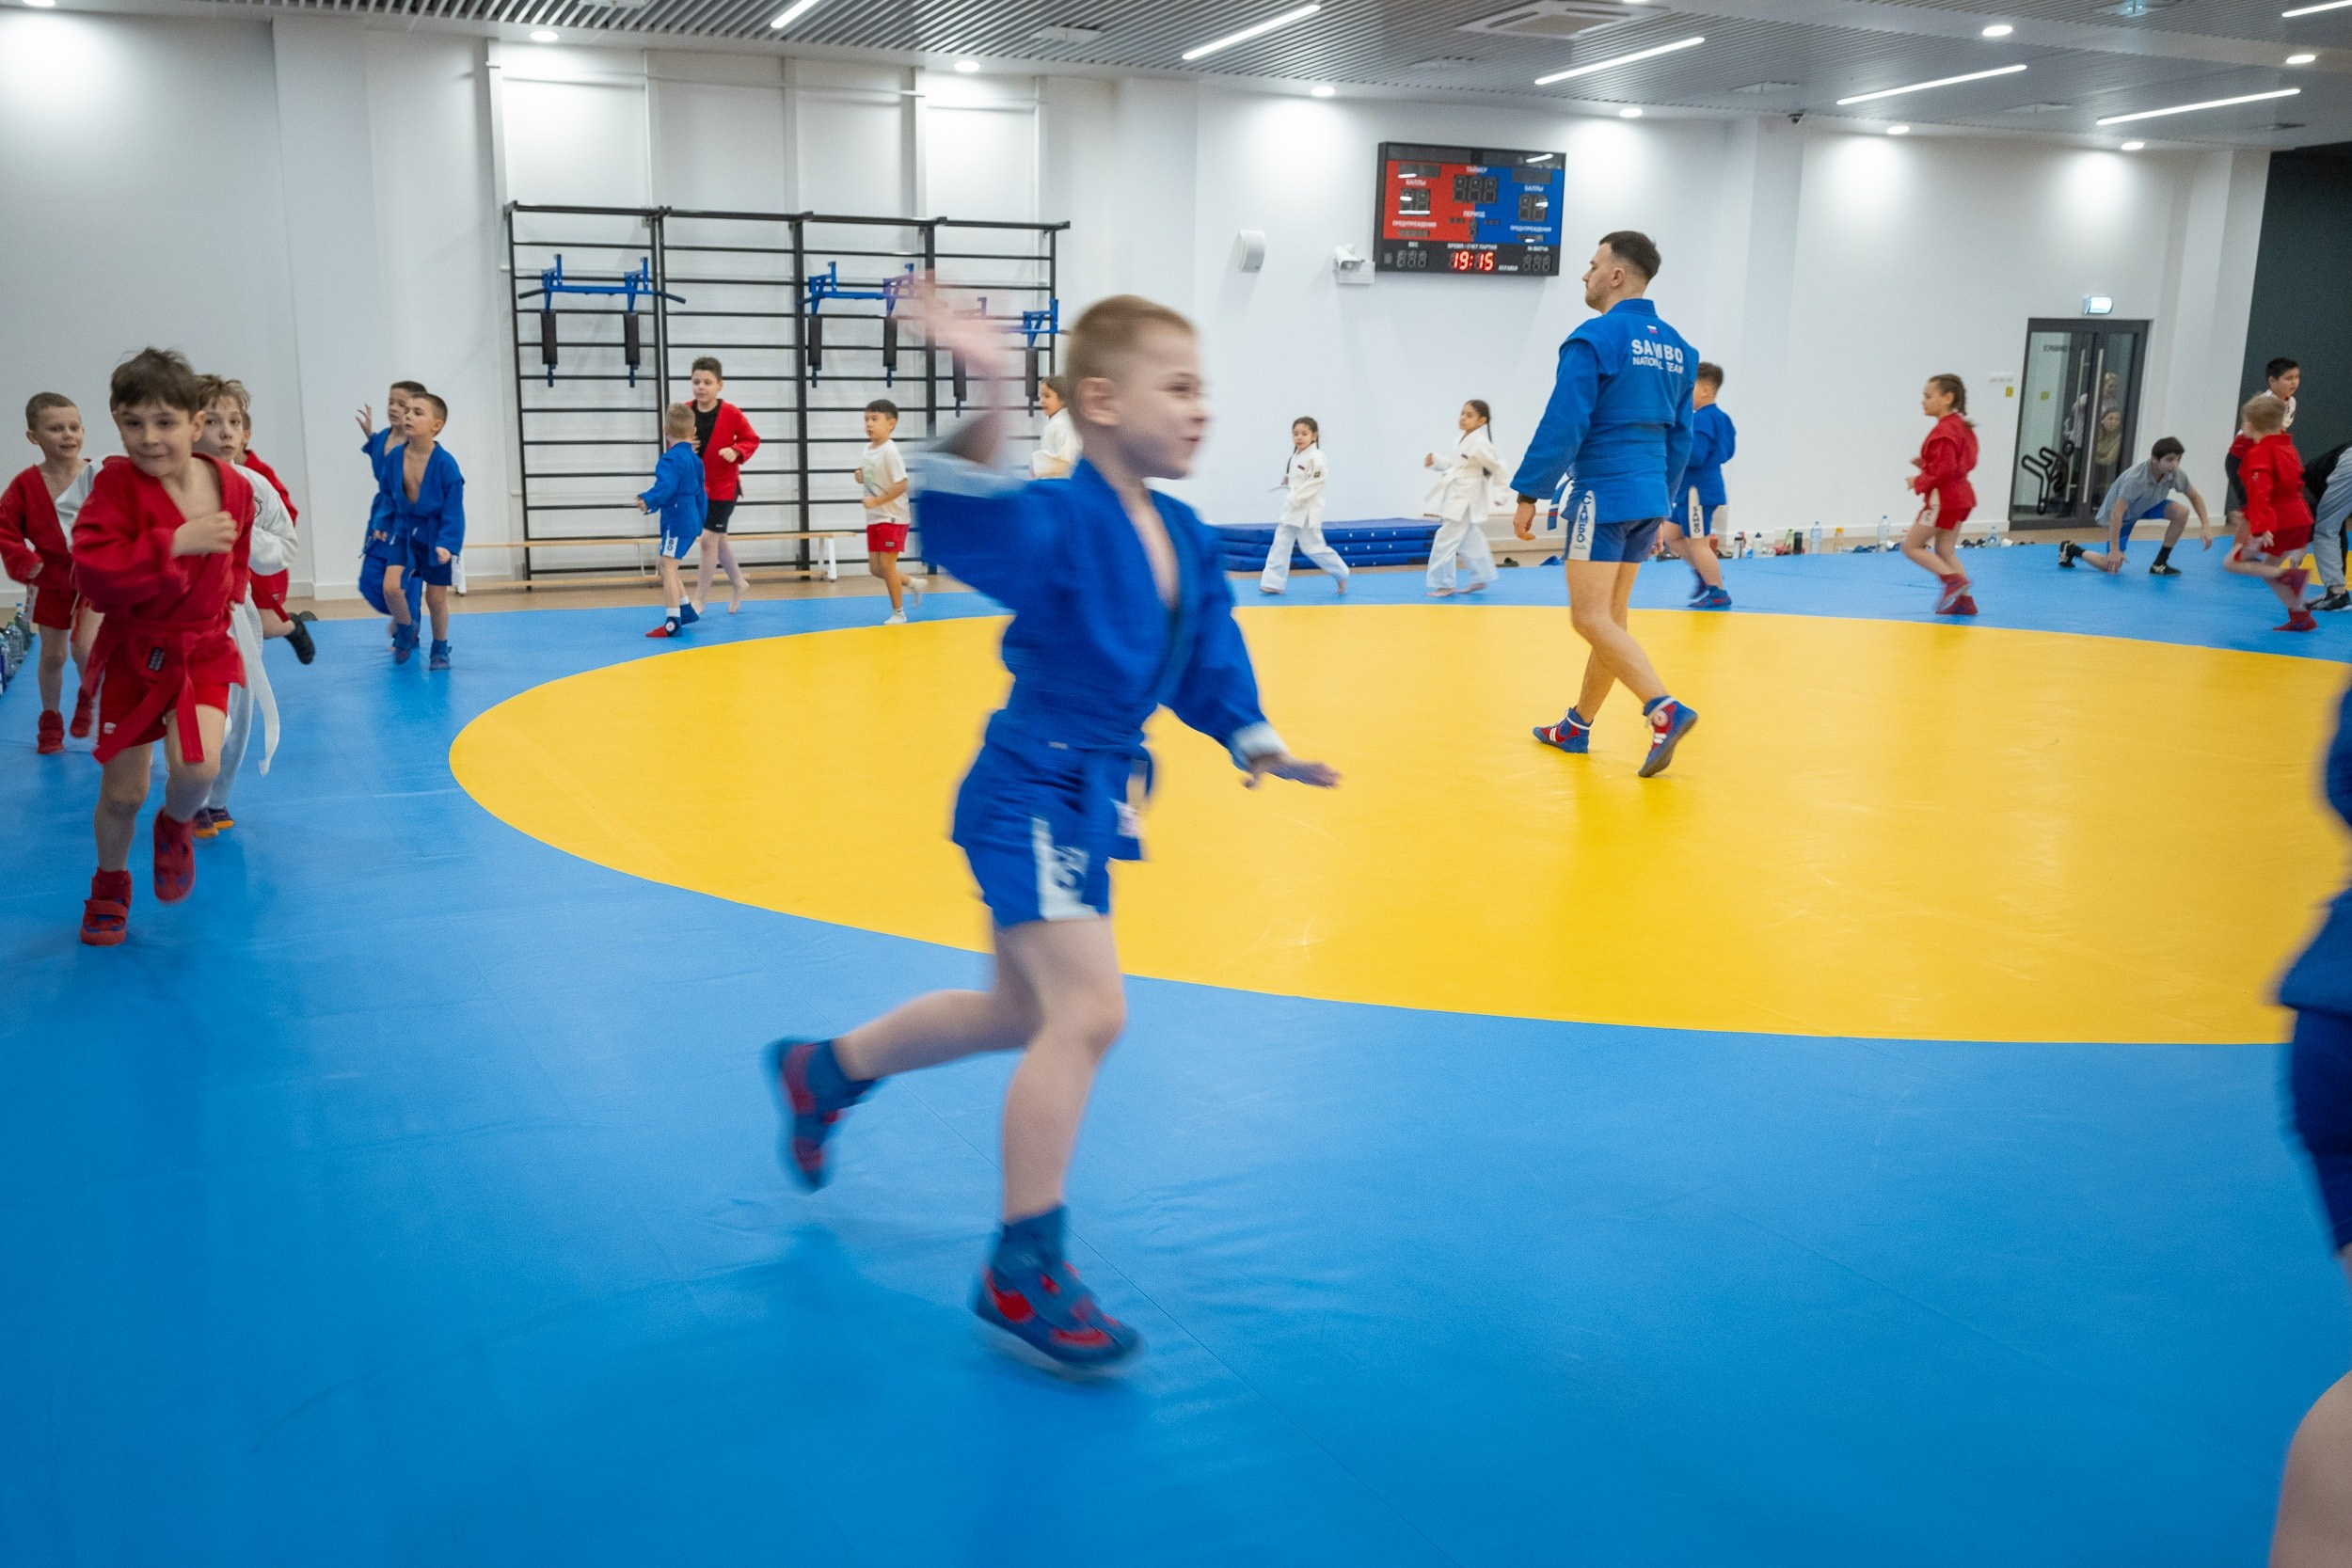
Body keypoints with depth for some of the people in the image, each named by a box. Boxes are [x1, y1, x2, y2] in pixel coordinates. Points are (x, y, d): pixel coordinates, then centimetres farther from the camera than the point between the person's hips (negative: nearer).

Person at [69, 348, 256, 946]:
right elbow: (93, 571, -27)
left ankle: (176, 826, 17)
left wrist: (226, 600, 7)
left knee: (198, 766, -22)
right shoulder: (115, 484, -15)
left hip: (203, 649, 1)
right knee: (122, 793, 6)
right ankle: (110, 883, 37)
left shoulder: (233, 487, -4)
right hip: (132, 651, -1)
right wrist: (176, 542, -32)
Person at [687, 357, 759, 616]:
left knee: (709, 538, -9)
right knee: (718, 539, 16)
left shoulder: (731, 414, -13)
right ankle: (737, 583, 39)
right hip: (696, 485, 4)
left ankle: (701, 597, 2)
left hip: (723, 486, -4)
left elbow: (752, 440, -3)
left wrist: (736, 452, -21)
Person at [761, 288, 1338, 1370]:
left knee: (1024, 1015, 22)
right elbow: (963, 520, -42)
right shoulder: (1055, 522, -21)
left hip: (1089, 801, 9)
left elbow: (1208, 660, 16)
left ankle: (823, 1071, 45)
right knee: (1088, 1010, -18)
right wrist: (989, 404, -56)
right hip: (1029, 793, -9)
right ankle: (1024, 1272, -1)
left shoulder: (1185, 539, 5)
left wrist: (1256, 744, 8)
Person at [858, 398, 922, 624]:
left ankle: (898, 613, 8)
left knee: (886, 565, -6)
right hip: (874, 519, 8)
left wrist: (876, 501, -22)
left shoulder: (889, 451, -17)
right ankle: (913, 584, 29)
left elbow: (901, 485, -22)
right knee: (875, 568, 8)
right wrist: (861, 477, -1)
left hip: (892, 518, -8)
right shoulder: (867, 450, 7)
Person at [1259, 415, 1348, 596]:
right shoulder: (1295, 456, 11)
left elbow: (1315, 483, -22)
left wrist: (1294, 498, -23)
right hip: (1291, 509, 8)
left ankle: (1341, 574, 17)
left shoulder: (1315, 457, -16)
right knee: (1281, 544, 3)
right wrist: (1289, 499, 3)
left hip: (1307, 511, -8)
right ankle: (1274, 582, 6)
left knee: (1313, 547, -1)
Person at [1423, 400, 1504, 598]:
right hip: (1455, 498, 9)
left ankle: (1444, 584, 3)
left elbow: (1498, 468, -17)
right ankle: (1480, 579, 29)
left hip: (1464, 500, -9)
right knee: (1470, 541, 17)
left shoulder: (1479, 443, -20)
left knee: (1445, 541, -7)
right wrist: (1435, 461, 6)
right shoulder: (1462, 440, 8)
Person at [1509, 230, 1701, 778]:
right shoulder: (1675, 347, 12)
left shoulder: (1596, 337, -12)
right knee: (1610, 617, 13)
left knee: (1591, 618, -7)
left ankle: (1664, 711, -22)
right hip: (1649, 496, 8)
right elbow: (1681, 437, 16)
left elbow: (1562, 424, -16)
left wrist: (1529, 493, -10)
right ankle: (1577, 727, 23)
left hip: (1603, 493, -8)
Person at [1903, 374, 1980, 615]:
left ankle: (1952, 579, -15)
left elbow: (1945, 470, -25)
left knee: (1911, 545, -3)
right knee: (1945, 551, 14)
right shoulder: (1961, 426, 12)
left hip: (1942, 498, -10)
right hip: (1959, 496, 10)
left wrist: (1920, 482, -11)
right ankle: (1963, 599, 11)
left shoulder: (1943, 431, -20)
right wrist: (1926, 464, 9)